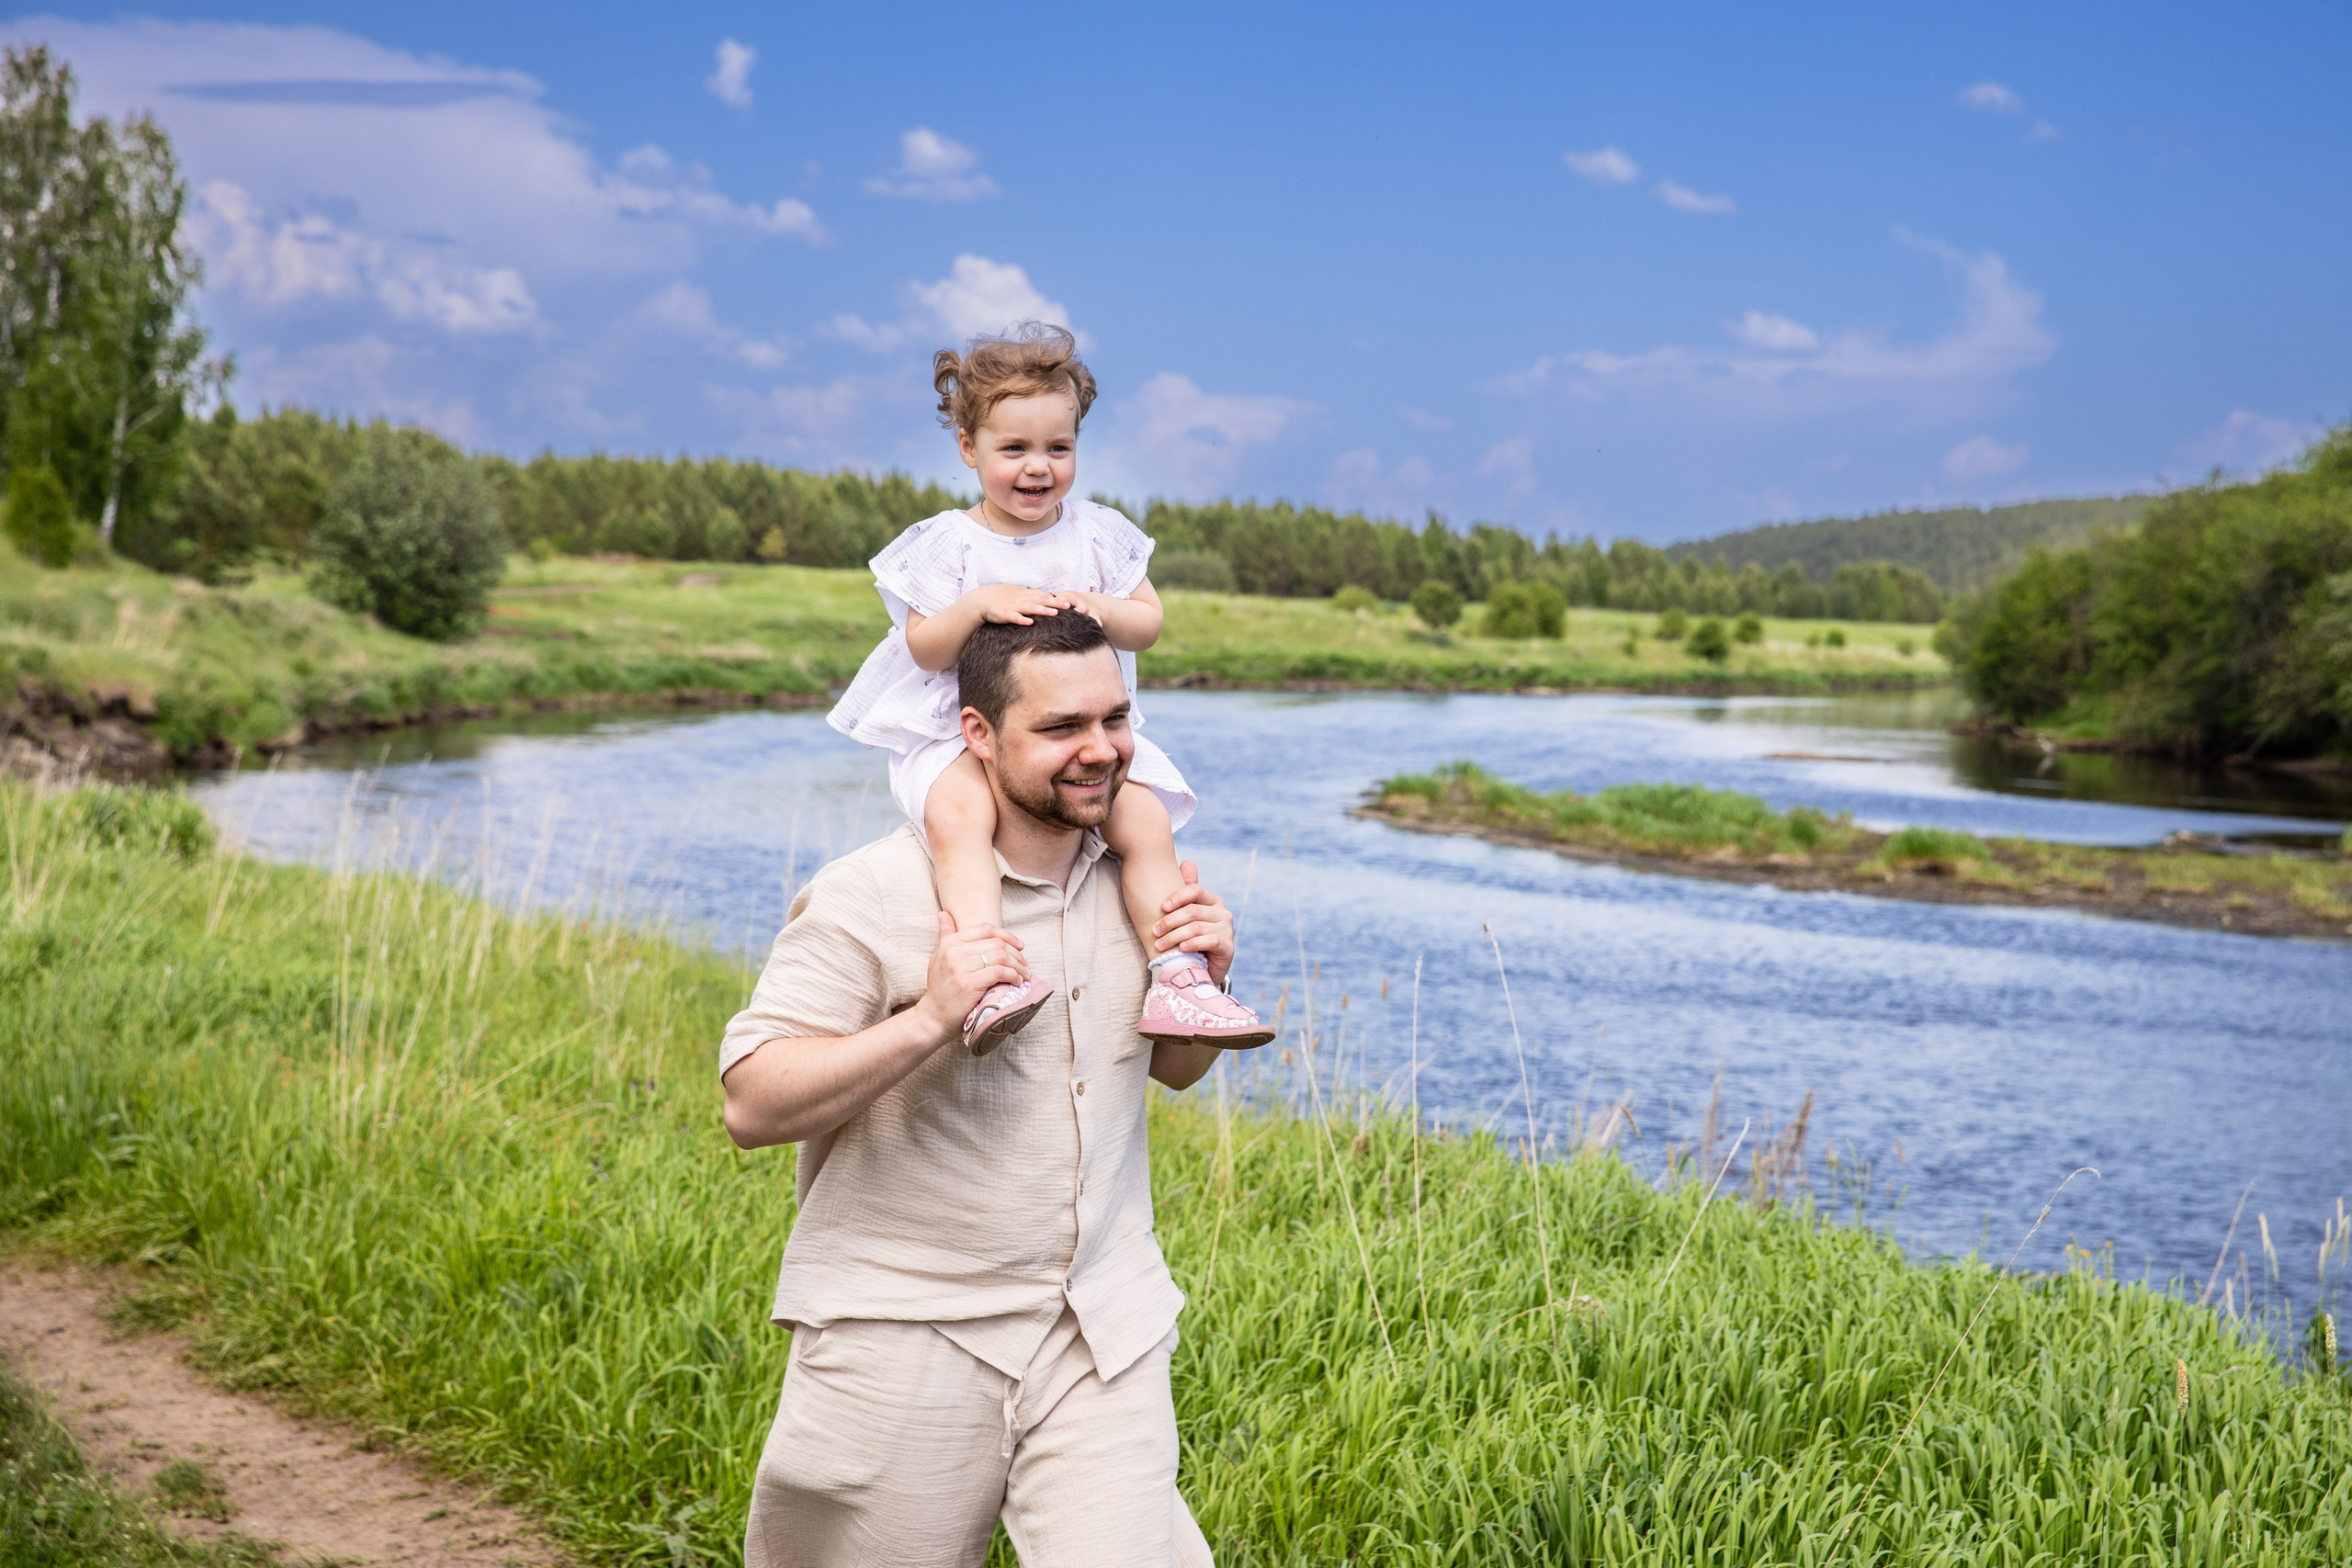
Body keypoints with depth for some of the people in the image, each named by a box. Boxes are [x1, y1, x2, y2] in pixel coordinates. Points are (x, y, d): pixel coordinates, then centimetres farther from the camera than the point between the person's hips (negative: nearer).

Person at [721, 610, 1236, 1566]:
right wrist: (928, 1020, -26)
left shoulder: (1135, 878, 6)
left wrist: (1204, 985, -3)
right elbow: (750, 1107, -15)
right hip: (905, 1336, -4)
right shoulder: (869, 898, -13)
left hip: (1104, 1334, 4)